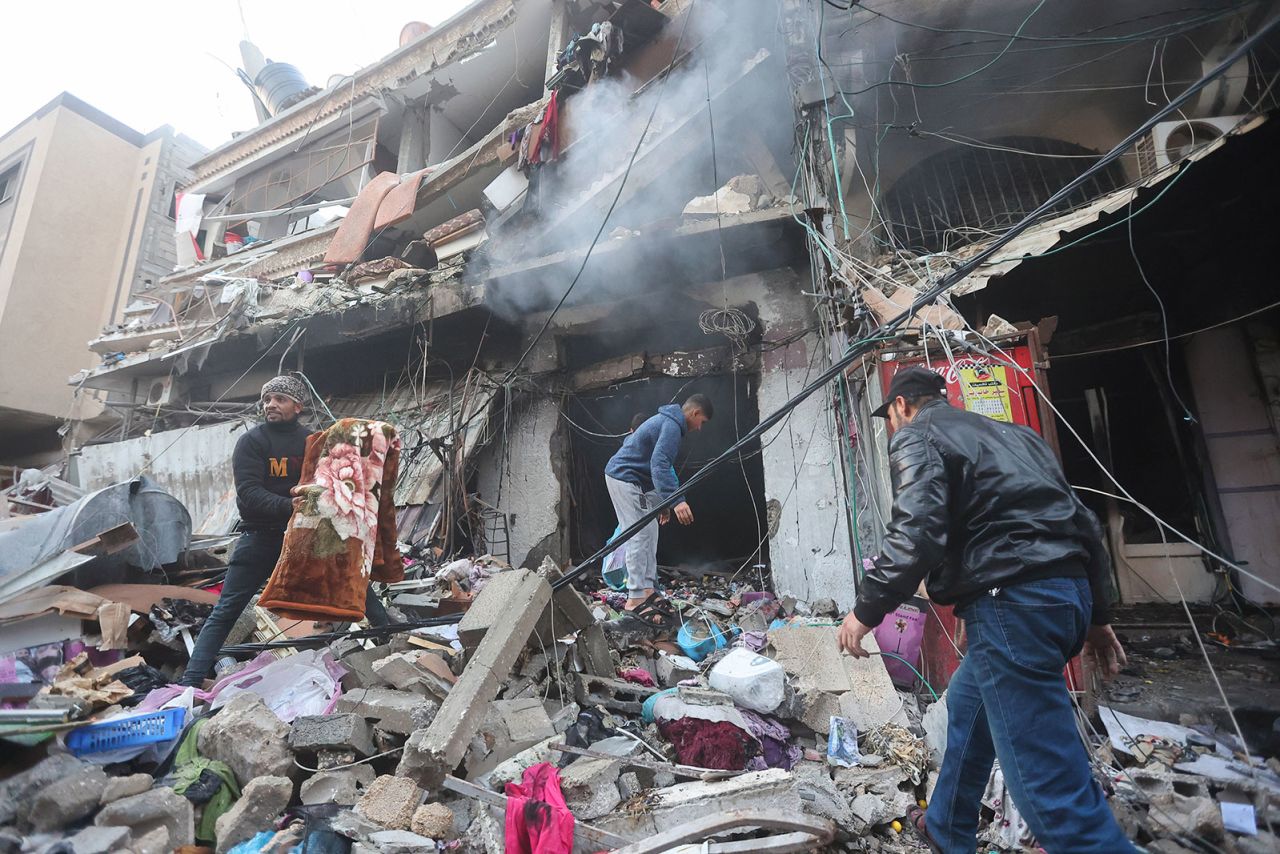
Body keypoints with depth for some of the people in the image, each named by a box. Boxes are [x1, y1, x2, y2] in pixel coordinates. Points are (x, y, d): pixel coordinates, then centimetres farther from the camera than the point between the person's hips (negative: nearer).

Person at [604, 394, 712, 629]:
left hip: (632, 480, 11)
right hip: (625, 479, -11)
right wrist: (675, 500, -39)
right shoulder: (672, 426, -16)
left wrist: (665, 501, 29)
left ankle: (648, 591, 16)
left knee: (649, 533, 11)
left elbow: (659, 463, 26)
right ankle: (635, 601, -10)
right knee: (640, 537, -11)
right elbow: (659, 464, -29)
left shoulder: (667, 421, 18)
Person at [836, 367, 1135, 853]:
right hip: (1069, 593, 10)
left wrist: (866, 609, -8)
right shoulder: (1011, 433, 24)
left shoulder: (916, 436, -1)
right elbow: (1083, 522, 22)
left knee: (1052, 786, -6)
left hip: (1012, 603, -10)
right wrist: (1097, 617, 27)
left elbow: (915, 534, -17)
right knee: (967, 700, 27)